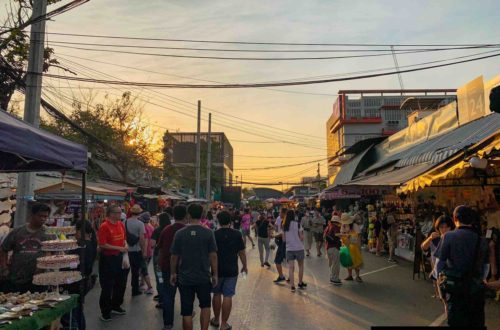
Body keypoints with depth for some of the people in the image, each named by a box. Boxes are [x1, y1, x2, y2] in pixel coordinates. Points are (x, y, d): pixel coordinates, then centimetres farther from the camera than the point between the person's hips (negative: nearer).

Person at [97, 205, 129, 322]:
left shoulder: (121, 224, 5)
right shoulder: (104, 226, -17)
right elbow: (102, 245, -20)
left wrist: (125, 245, -2)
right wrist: (119, 248, -21)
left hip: (119, 257, 7)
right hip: (107, 258, -7)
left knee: (121, 283, 17)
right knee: (107, 286, 2)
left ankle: (116, 306, 35)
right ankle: (105, 312, 16)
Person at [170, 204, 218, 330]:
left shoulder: (180, 233, -7)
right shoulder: (208, 233, -9)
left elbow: (174, 256, -2)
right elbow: (213, 255, -6)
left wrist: (173, 273, 12)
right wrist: (215, 274, 4)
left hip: (185, 278, 0)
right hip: (204, 277, 0)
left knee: (186, 311, 10)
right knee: (205, 306, 20)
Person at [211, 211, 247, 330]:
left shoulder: (214, 234, -8)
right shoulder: (237, 234, -6)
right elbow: (242, 252, -2)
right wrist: (245, 266, 12)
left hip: (217, 270, 1)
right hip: (232, 270, 0)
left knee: (217, 294, 17)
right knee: (228, 296, 4)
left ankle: (216, 320, 30)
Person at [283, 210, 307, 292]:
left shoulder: (284, 226, 2)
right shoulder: (297, 224, -7)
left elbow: (284, 239, 7)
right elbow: (301, 238, -6)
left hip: (289, 248, 2)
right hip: (299, 248, -2)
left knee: (291, 267, 2)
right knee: (301, 266, 16)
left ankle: (292, 286, -4)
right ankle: (300, 283, 24)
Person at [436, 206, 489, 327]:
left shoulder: (448, 236, -10)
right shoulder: (481, 241, -1)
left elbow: (439, 263, -8)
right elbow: (484, 268, 3)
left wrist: (441, 280, 5)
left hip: (456, 288, -3)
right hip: (476, 290, 3)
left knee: (457, 322, 9)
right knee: (476, 322, 17)